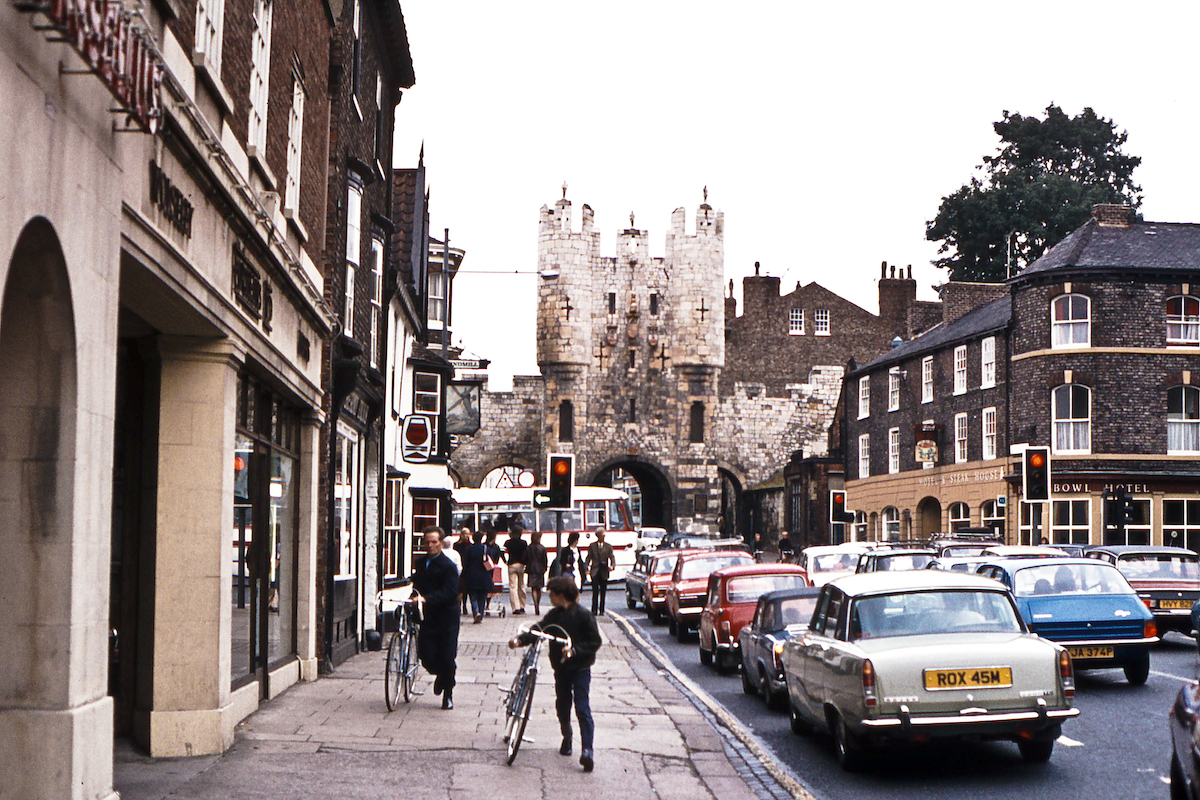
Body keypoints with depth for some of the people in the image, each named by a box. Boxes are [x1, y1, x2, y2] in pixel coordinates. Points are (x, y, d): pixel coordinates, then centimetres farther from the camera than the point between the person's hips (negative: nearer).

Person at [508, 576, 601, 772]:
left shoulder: (582, 615, -13)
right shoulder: (554, 615, 4)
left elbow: (594, 642, -12)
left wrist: (574, 651, -24)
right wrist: (520, 640, -20)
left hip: (580, 668, -6)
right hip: (561, 667, 6)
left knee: (582, 708, -13)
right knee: (562, 706, 15)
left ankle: (587, 750, -18)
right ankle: (566, 739, 37)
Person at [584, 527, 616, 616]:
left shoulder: (608, 546, 7)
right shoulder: (592, 546, 8)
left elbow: (612, 557, 0)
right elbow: (589, 558, 7)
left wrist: (612, 566, -20)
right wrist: (586, 568, -5)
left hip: (604, 572, 1)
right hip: (595, 572, -1)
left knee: (603, 592, 4)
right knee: (595, 591, -7)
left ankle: (601, 610, 12)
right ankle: (594, 610, -3)